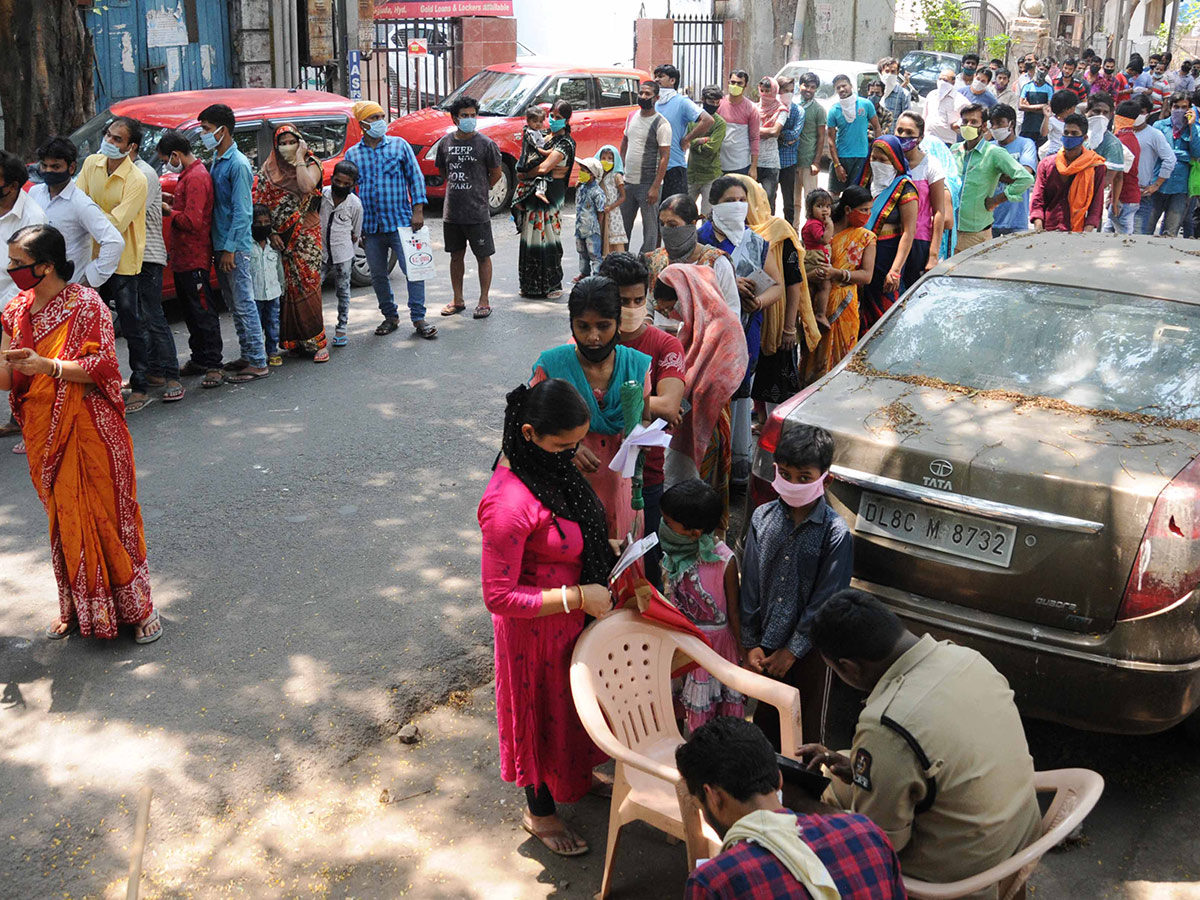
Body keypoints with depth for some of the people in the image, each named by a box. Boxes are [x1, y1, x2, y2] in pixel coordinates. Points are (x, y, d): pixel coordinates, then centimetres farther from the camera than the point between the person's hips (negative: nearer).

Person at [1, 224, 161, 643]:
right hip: (43, 432, 6)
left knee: (106, 514, -1)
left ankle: (138, 608, 11)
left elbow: (103, 367, -16)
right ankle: (78, 610, 26)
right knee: (63, 519, 13)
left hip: (89, 431, -6)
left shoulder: (85, 304, -11)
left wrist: (45, 365, -26)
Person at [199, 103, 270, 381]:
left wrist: (230, 249, -19)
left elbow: (242, 212, -18)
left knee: (244, 304, -6)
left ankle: (258, 363, -2)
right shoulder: (217, 161, 14)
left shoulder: (237, 164, -15)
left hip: (236, 246, -9)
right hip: (221, 244, 9)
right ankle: (247, 356, 23)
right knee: (234, 304, 14)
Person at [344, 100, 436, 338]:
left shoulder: (399, 145, 4)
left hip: (401, 222, -2)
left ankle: (418, 318, 0)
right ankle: (390, 316, 23)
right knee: (378, 276, 9)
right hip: (370, 227, 3)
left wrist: (418, 210, -5)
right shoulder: (352, 154, 8)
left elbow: (415, 177, 4)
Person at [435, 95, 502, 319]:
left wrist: (480, 189, 8)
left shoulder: (486, 144, -7)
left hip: (478, 212, -4)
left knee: (483, 256, 4)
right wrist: (459, 187, 12)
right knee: (456, 255, 12)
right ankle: (457, 300, 23)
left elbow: (497, 173, 2)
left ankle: (484, 301, 13)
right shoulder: (445, 143, 4)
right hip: (452, 212, 4)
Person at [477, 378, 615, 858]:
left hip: (570, 612, 8)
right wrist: (578, 597, -27)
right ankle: (539, 810, 41)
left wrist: (605, 548, -3)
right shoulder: (509, 504, -35)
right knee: (543, 711, 15)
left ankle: (575, 777, 56)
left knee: (571, 703, 29)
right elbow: (499, 596, -30)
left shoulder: (547, 465, -7)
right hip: (535, 629, -8)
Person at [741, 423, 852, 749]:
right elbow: (750, 585, 0)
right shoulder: (762, 518, -5)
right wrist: (750, 644, -1)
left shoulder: (835, 533, -17)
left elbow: (825, 602, -14)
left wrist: (792, 651, -12)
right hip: (767, 645, 4)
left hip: (809, 651, -4)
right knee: (765, 718, 20)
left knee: (808, 727, 13)